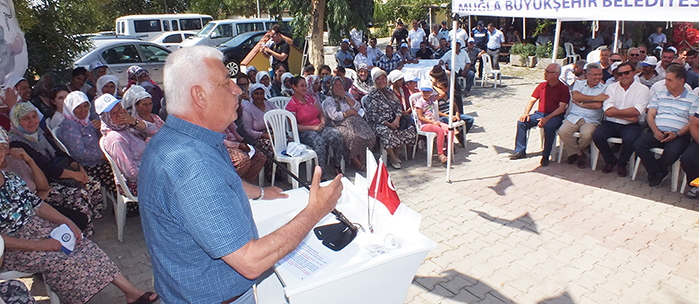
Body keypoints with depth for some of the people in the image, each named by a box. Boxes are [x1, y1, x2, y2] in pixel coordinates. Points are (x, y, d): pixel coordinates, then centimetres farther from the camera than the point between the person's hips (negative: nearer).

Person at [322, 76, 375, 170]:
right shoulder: (329, 100, 8)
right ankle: (354, 160, -14)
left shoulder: (348, 95, 26)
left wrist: (345, 96, 4)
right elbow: (334, 116, -8)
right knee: (354, 137, -35)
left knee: (370, 136, -23)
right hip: (342, 124, -5)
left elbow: (358, 107, 10)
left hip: (356, 121, 5)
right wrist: (350, 112, -1)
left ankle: (361, 158, -7)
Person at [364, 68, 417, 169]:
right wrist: (388, 124, -20)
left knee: (410, 128, -15)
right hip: (379, 123, -6)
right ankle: (393, 158, -17)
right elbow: (373, 115, -12)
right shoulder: (372, 95, -3)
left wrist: (397, 120, -13)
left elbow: (398, 106, 8)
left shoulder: (390, 92, 16)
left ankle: (394, 152, 0)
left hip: (393, 120, 6)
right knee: (387, 132, -38)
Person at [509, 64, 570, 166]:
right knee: (521, 122, -17)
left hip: (555, 116, -5)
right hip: (539, 114, 5)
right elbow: (532, 100, 12)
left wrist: (547, 118, -24)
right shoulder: (541, 86, 13)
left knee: (549, 127, -37)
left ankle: (545, 156, -22)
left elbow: (562, 108, -11)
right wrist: (526, 113, -7)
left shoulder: (563, 88, -3)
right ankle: (520, 151, -7)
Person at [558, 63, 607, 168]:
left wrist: (581, 104, -3)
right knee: (562, 132, -27)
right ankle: (579, 154, -2)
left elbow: (598, 105, -7)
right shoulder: (579, 83, 14)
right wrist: (595, 98, -10)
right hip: (573, 117, 2)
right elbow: (575, 96, -9)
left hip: (591, 120, -1)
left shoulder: (604, 88, 8)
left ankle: (575, 152, 5)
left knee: (586, 135, -33)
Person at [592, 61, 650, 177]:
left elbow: (636, 111, -12)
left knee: (629, 139, -33)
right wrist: (628, 116, -12)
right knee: (597, 136, -25)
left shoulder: (642, 89, 4)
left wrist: (615, 112, -8)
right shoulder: (611, 87, 9)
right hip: (611, 124, 2)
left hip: (631, 125, -2)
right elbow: (608, 111, -5)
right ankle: (611, 160, 3)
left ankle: (622, 163, -1)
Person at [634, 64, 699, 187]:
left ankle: (655, 172, -4)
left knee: (673, 152, -35)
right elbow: (650, 116, 10)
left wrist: (677, 134, -16)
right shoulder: (659, 95, 19)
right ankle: (659, 173, -11)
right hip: (657, 132, 3)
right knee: (638, 144, -26)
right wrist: (655, 131, -10)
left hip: (679, 135, -3)